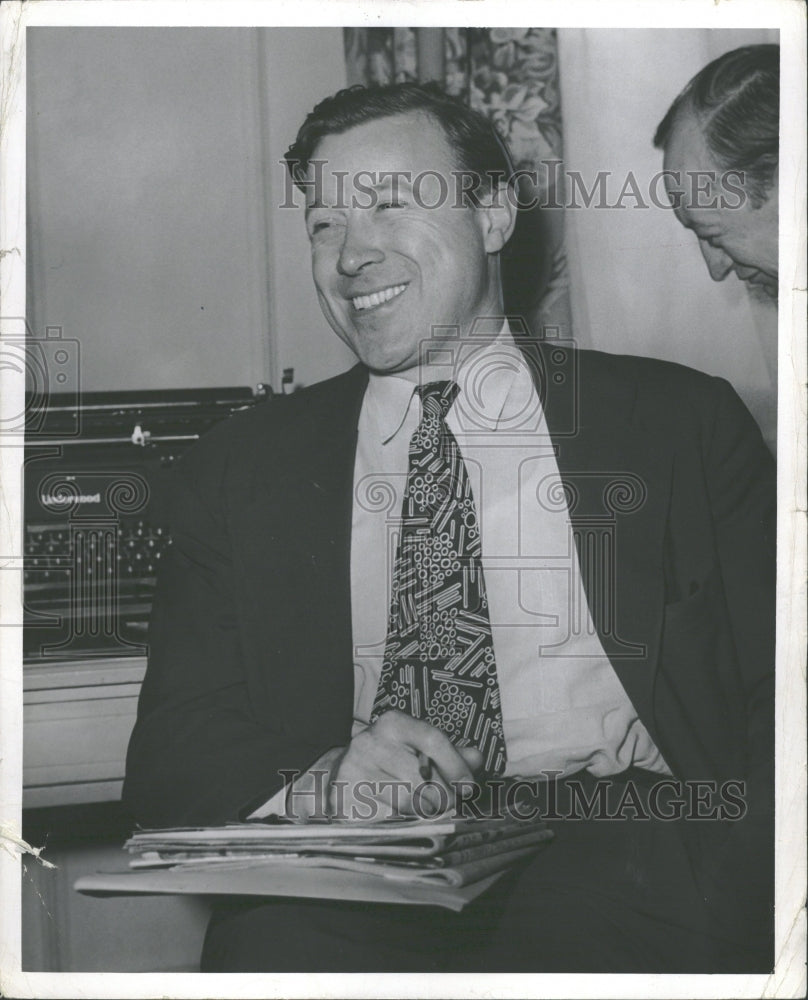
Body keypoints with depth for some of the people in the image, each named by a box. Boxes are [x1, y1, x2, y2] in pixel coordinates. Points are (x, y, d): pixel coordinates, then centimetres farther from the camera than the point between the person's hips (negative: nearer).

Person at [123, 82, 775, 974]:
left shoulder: (681, 422, 13)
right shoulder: (242, 468, 17)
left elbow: (779, 701, 6)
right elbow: (169, 755, 9)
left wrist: (736, 851, -17)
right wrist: (319, 781, -14)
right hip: (348, 886, 1)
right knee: (271, 947, -33)